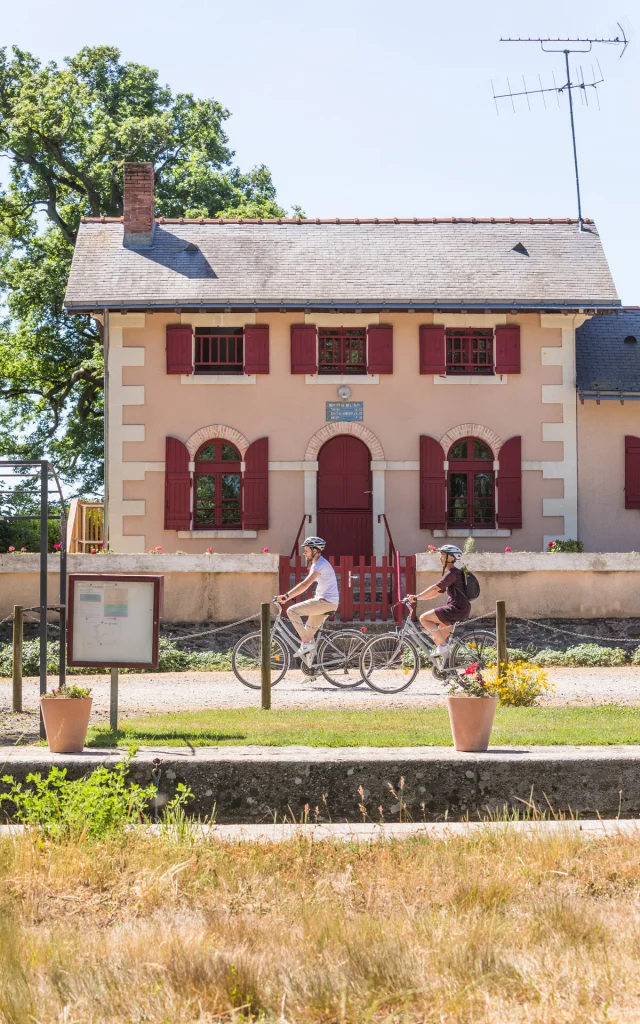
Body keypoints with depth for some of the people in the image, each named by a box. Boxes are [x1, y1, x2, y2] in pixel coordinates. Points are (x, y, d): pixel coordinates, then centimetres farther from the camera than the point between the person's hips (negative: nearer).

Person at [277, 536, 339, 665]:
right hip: (324, 601, 10)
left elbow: (305, 584, -25)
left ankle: (306, 644, -15)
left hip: (326, 601, -10)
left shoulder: (320, 564, -15)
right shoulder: (316, 564, 18)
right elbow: (306, 584, 20)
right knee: (309, 633, 13)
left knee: (292, 611, -17)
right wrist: (287, 597, 14)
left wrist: (286, 596, -27)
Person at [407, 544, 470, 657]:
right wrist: (417, 597, 13)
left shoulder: (453, 573, -12)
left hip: (458, 609, -10)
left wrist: (417, 597, -16)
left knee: (424, 618, -12)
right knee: (437, 639, 15)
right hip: (457, 609, 10)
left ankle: (443, 644, -11)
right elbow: (436, 592, 20)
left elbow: (435, 589, -18)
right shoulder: (450, 573, 20)